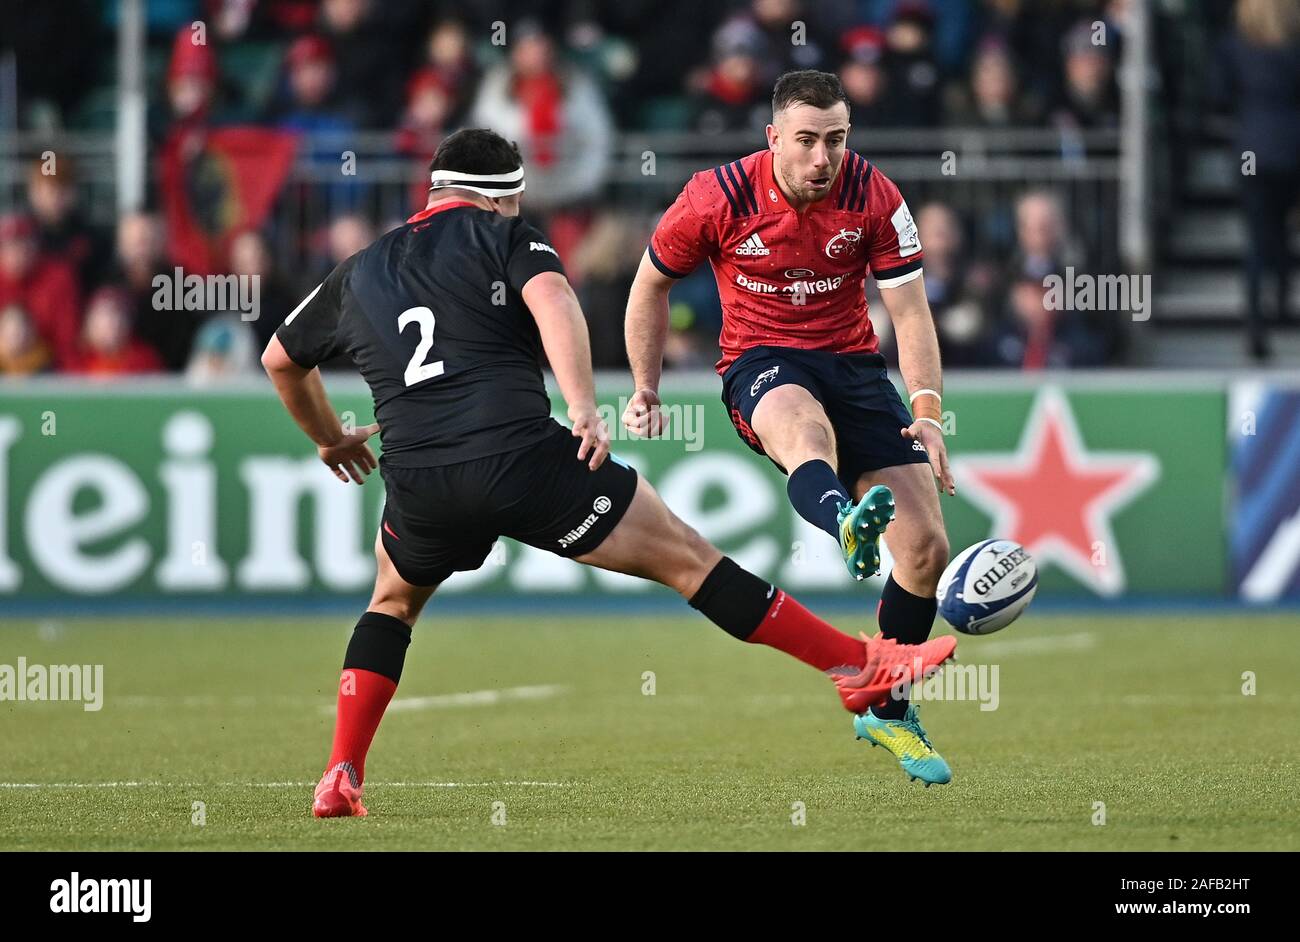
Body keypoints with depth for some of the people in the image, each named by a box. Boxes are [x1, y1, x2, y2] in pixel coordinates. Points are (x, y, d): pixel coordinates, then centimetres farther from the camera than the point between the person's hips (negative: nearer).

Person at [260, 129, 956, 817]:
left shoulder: (358, 273, 24)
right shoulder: (502, 236, 9)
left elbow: (280, 359, 36)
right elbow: (551, 297, -12)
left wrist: (329, 438, 51)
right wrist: (583, 407, -18)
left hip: (418, 487, 4)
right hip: (523, 457, -4)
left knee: (393, 601, 33)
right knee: (685, 557, 3)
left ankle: (340, 777, 19)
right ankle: (859, 665, 4)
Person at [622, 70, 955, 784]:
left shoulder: (874, 197, -7)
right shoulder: (719, 198, -10)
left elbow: (910, 311, -5)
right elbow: (651, 283, 6)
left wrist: (927, 411, -18)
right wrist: (645, 391, 8)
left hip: (852, 363, 4)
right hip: (761, 364, -3)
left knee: (926, 548, -8)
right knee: (807, 427, -43)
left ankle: (887, 713, 13)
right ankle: (846, 525, -81)